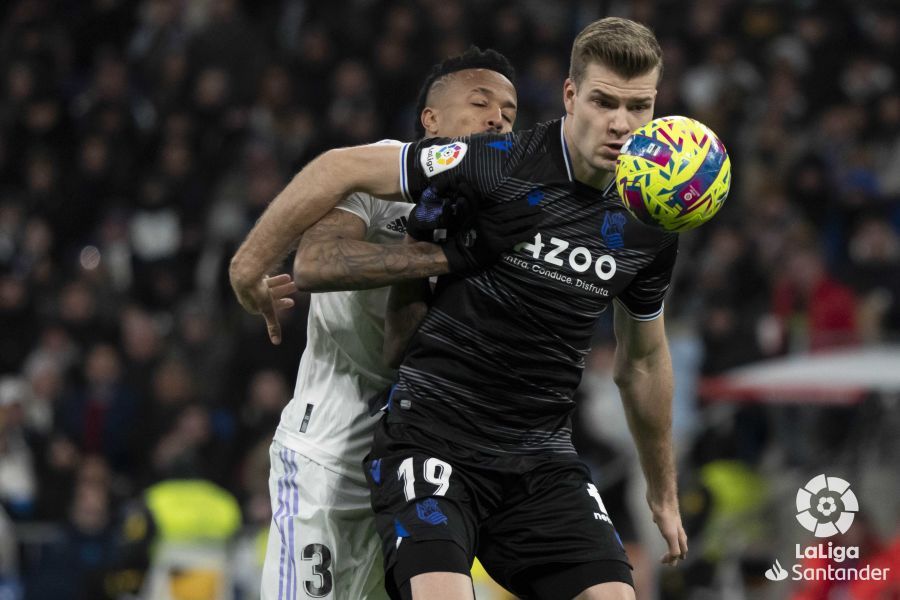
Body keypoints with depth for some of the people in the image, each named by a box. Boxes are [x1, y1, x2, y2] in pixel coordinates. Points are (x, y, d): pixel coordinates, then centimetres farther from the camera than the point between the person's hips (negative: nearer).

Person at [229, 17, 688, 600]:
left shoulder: (650, 228, 3)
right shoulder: (499, 164, -14)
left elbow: (643, 361, 20)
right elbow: (343, 167, -6)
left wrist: (664, 493, 27)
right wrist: (251, 263, -2)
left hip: (543, 454, 5)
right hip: (434, 436, -5)